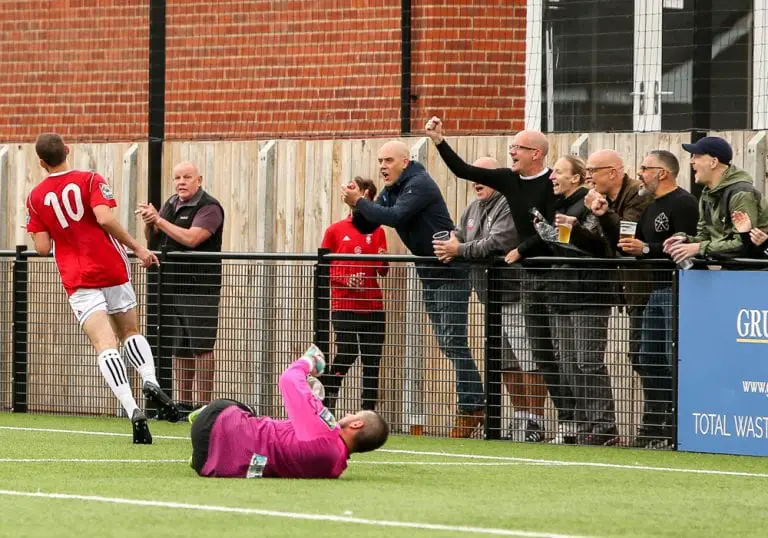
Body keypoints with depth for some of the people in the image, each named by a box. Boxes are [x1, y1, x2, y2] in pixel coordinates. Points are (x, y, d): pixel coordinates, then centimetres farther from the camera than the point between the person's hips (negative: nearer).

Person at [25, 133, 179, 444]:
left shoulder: (36, 198, 4)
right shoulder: (90, 180, -2)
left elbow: (42, 248, 1)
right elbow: (105, 218, -17)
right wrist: (137, 248, -9)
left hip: (77, 280, 0)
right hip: (112, 269, 0)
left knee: (104, 345, -10)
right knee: (130, 333, 20)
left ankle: (133, 411, -28)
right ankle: (150, 381, -9)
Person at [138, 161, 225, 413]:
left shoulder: (209, 208, -8)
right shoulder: (171, 204, 16)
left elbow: (191, 238, -22)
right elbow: (153, 241, 19)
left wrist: (159, 220, -15)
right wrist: (149, 223, -2)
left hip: (200, 287, -8)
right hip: (172, 286, 8)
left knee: (201, 346, -8)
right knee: (180, 349, 11)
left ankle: (203, 404, -7)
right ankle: (183, 403, 17)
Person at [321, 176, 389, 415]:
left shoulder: (377, 231, 11)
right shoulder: (335, 230, 5)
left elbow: (383, 272, 11)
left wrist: (383, 261, -12)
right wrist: (345, 280, -12)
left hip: (373, 306, 3)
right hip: (344, 304, -3)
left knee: (372, 362, 3)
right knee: (346, 355, -12)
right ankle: (326, 405, 2)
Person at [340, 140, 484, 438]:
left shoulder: (419, 185, -16)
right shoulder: (391, 190, 12)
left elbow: (395, 216, -29)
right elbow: (366, 225, 10)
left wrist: (359, 202, -20)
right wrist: (358, 204, -10)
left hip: (450, 271, -10)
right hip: (429, 273, 10)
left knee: (454, 342, -12)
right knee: (446, 343, 9)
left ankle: (472, 409, -11)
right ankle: (472, 406, 13)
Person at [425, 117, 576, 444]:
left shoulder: (553, 185, -12)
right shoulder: (509, 180, 10)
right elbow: (463, 171, 14)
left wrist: (521, 250, -11)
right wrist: (438, 140, 8)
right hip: (531, 277, 8)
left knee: (561, 350, -8)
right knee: (541, 352, 6)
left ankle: (572, 421, -8)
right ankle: (564, 418, 9)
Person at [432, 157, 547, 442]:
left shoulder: (511, 205, -12)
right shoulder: (473, 209, 18)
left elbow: (498, 243, -22)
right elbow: (458, 237, 15)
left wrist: (459, 250, -17)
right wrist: (449, 247, -10)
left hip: (516, 294, -9)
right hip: (492, 297, 9)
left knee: (528, 360, -10)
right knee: (506, 362, 14)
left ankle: (535, 420, -8)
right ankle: (520, 415, 22)